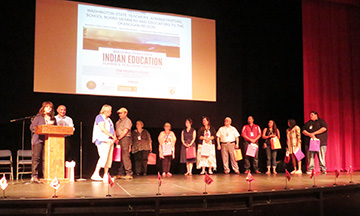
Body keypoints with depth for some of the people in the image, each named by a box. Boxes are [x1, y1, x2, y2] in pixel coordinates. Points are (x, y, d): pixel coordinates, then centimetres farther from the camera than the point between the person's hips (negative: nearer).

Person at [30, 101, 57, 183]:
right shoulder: (38, 117, 7)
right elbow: (32, 127, 1)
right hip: (38, 140, -3)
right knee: (36, 158, -8)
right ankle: (34, 176, -6)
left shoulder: (53, 119, 18)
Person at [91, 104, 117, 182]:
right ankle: (95, 174, -18)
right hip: (103, 140, -9)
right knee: (103, 157, -19)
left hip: (110, 140, 9)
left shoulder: (108, 119, 24)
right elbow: (103, 129, -14)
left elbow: (112, 130, 25)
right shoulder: (100, 117, -3)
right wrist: (113, 136, -14)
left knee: (109, 158, 5)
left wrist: (115, 138, 7)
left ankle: (106, 176, 8)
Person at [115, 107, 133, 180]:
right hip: (120, 139, 8)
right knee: (120, 157, 8)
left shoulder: (127, 120, -5)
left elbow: (125, 131, -13)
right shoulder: (119, 121, 21)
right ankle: (121, 173, 11)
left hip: (125, 139, -8)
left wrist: (118, 138, -15)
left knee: (125, 156, -12)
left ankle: (129, 174, -11)